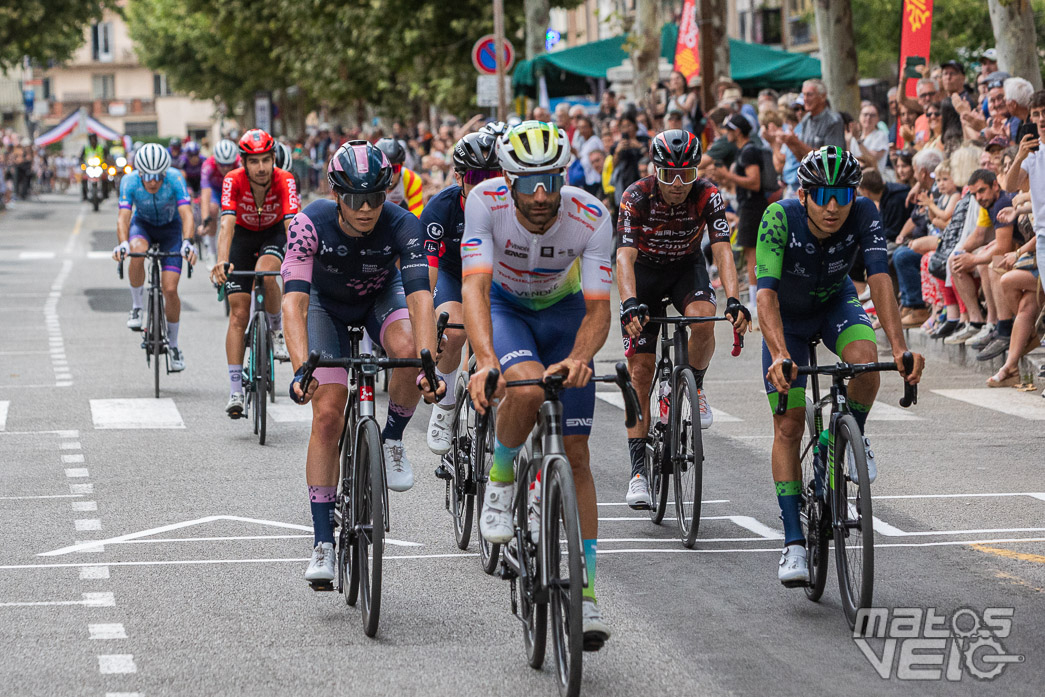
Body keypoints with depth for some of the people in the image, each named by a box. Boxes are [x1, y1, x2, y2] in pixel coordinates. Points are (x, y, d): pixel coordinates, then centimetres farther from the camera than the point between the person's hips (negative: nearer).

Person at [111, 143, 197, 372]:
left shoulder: (175, 179, -31)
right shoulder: (130, 181, -28)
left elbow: (186, 214, -38)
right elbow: (123, 217, -35)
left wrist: (187, 242, -55)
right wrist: (123, 243, -54)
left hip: (170, 227, -1)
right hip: (143, 224, 1)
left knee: (170, 289, -11)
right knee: (137, 251, -37)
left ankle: (173, 345, 10)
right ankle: (136, 306, -15)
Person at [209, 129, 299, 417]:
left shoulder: (284, 181, -29)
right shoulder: (233, 181, -28)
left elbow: (292, 223, -39)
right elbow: (227, 224, -38)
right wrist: (222, 262, -55)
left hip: (274, 234, -1)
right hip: (243, 235, 1)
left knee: (266, 274, -35)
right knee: (238, 314, -7)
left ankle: (278, 330, -6)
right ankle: (235, 391, -6)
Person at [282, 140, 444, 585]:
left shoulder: (402, 226, -32)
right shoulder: (311, 224, -33)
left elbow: (419, 295, -41)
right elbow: (294, 300, -40)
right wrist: (300, 368, -53)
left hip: (381, 298, 1)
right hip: (326, 305, 0)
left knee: (407, 348, -34)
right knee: (327, 414, -13)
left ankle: (392, 439, -6)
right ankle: (323, 540, -7)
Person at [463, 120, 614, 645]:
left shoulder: (591, 218, -30)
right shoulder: (485, 203, -31)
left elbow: (597, 308, -30)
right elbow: (475, 286, -39)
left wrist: (580, 358, -51)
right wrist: (486, 360, -55)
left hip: (563, 311, 1)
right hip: (504, 306, -1)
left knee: (575, 454, -4)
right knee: (526, 387, -36)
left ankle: (585, 593, 1)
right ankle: (500, 478, -5)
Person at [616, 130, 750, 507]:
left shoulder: (708, 196, -24)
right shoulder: (637, 197, -27)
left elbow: (722, 250, -31)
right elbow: (625, 255, -35)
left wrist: (733, 301, -47)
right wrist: (629, 303, -52)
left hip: (687, 267, 1)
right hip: (645, 271, -1)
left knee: (702, 320, -34)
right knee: (640, 370, -9)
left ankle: (695, 387, -3)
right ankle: (638, 469, -6)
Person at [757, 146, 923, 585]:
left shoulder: (863, 215, -28)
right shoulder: (780, 218, -34)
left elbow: (880, 280, -37)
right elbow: (766, 293, -42)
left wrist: (899, 348, -50)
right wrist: (779, 356, -57)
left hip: (835, 304, 1)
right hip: (787, 317, -1)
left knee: (864, 358, -32)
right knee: (788, 426, -9)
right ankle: (793, 541, -4)